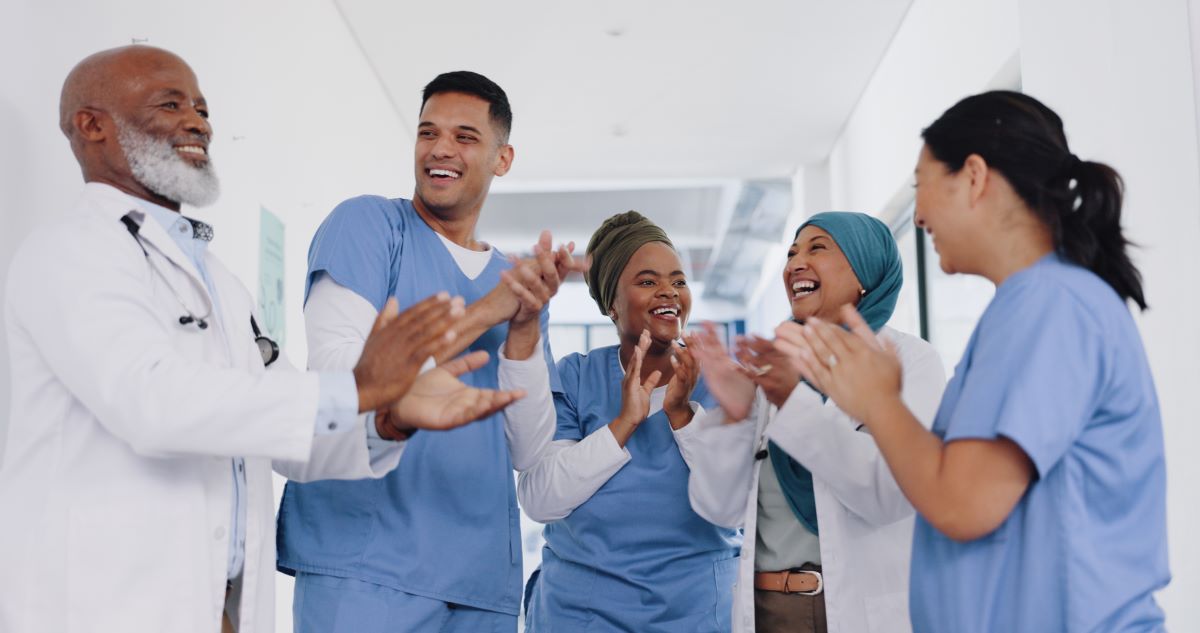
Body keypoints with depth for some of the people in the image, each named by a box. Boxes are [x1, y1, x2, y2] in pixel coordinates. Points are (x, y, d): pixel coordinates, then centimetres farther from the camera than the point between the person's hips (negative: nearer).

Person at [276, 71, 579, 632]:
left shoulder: (516, 280, 11)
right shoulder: (367, 223, -2)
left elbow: (526, 453, 4)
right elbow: (335, 375, -15)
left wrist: (525, 327, -9)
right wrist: (483, 313, -14)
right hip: (364, 559, -4)